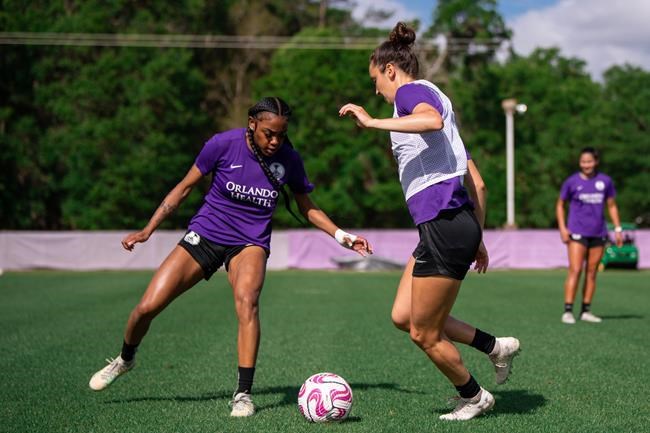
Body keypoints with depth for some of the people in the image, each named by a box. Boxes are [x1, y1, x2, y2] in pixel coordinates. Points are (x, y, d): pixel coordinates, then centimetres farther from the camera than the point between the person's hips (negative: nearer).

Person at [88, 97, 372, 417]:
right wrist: (148, 230, -3)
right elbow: (185, 186, -1)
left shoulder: (289, 160, -9)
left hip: (250, 243, 0)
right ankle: (125, 359, 28)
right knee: (147, 307, -6)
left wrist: (341, 236, -6)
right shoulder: (223, 144, -14)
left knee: (246, 299, -33)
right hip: (205, 234, 0)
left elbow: (307, 208, 8)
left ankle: (243, 393, -27)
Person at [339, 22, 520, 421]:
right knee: (403, 316, 14)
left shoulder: (411, 90, -3)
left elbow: (432, 120, -31)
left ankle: (474, 397, 22)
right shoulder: (434, 98, 24)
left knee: (425, 333, 4)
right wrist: (477, 239, 26)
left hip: (443, 222, -10)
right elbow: (477, 182, 23)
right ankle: (495, 346, 20)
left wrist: (372, 122, -25)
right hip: (459, 223, 10)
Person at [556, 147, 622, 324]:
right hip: (577, 233, -3)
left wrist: (617, 228, 8)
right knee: (575, 270, -12)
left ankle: (586, 311, 12)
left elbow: (612, 205, 14)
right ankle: (568, 311, -12)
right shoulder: (572, 181, -2)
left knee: (592, 273, 6)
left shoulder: (605, 181, 5)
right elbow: (560, 204, 7)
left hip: (598, 233, 3)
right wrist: (562, 228, -3)